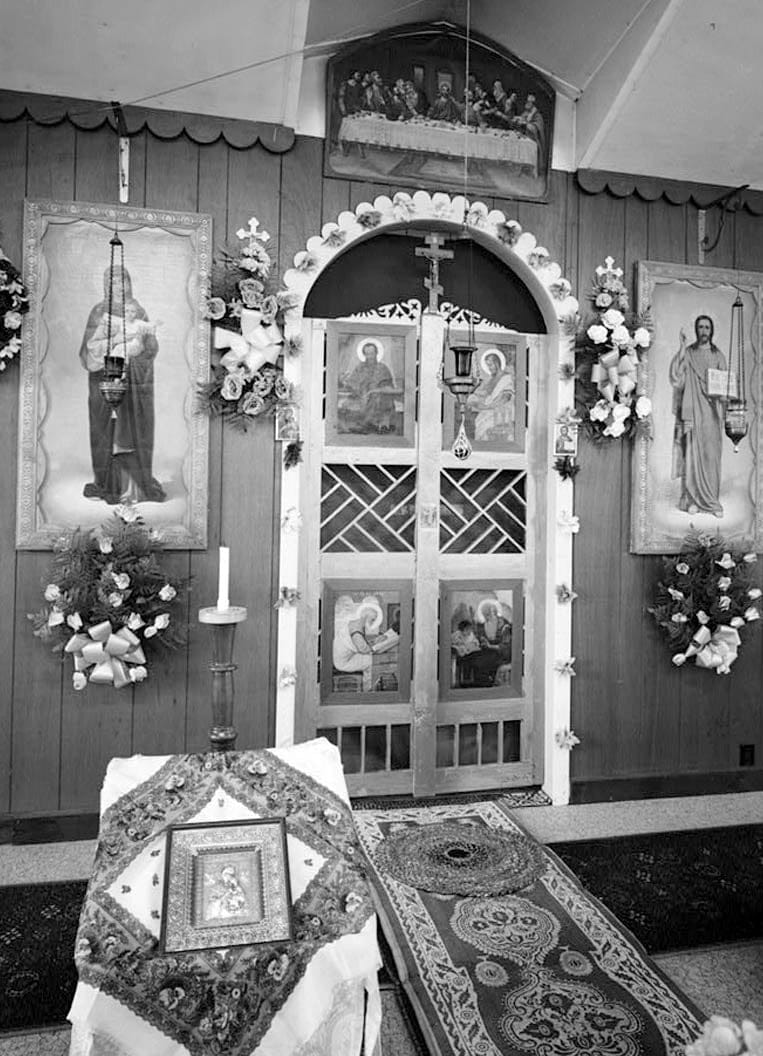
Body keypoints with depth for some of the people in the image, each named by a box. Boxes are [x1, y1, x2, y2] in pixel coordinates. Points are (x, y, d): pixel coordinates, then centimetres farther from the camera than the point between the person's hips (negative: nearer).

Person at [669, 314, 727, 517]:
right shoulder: (687, 353, 5)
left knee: (711, 454, 0)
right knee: (692, 453, -4)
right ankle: (692, 499, 2)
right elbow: (676, 376, -11)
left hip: (711, 412, 2)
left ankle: (712, 500, 5)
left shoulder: (718, 356, 11)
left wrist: (719, 390, -10)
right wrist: (682, 348, -14)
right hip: (692, 410, -1)